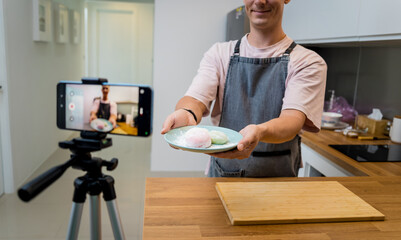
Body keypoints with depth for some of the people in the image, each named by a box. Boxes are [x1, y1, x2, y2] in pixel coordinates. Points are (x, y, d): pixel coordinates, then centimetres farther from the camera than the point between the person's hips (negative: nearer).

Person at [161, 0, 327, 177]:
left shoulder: (308, 62, 1)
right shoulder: (219, 53, 9)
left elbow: (293, 118, -15)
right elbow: (196, 97, -5)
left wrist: (259, 132, -36)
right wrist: (187, 114, -29)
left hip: (277, 178, -2)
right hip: (221, 174, 2)